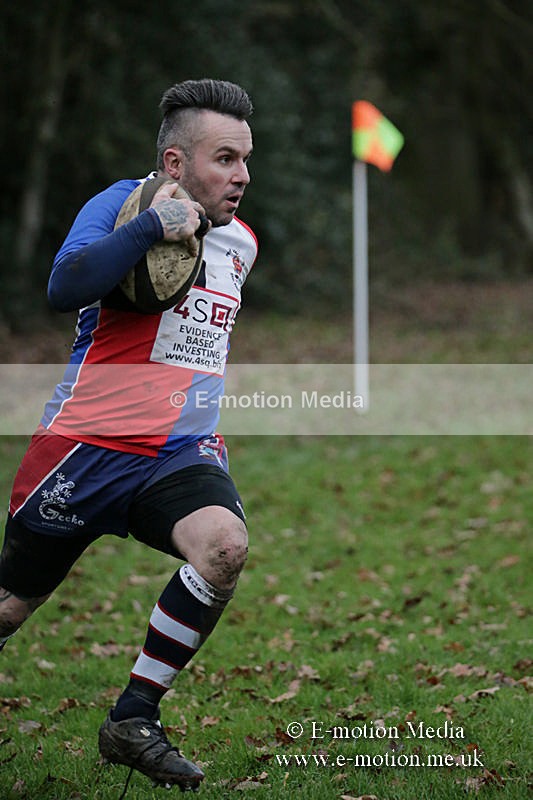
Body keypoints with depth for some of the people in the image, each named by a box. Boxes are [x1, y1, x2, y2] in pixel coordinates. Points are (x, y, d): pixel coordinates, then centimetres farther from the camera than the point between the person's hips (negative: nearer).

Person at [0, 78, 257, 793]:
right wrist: (154, 227, -29)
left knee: (224, 545, -27)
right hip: (89, 443, -4)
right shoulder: (124, 202, -8)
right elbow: (64, 289, -27)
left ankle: (133, 719, -15)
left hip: (182, 454, 4)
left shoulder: (240, 242, 12)